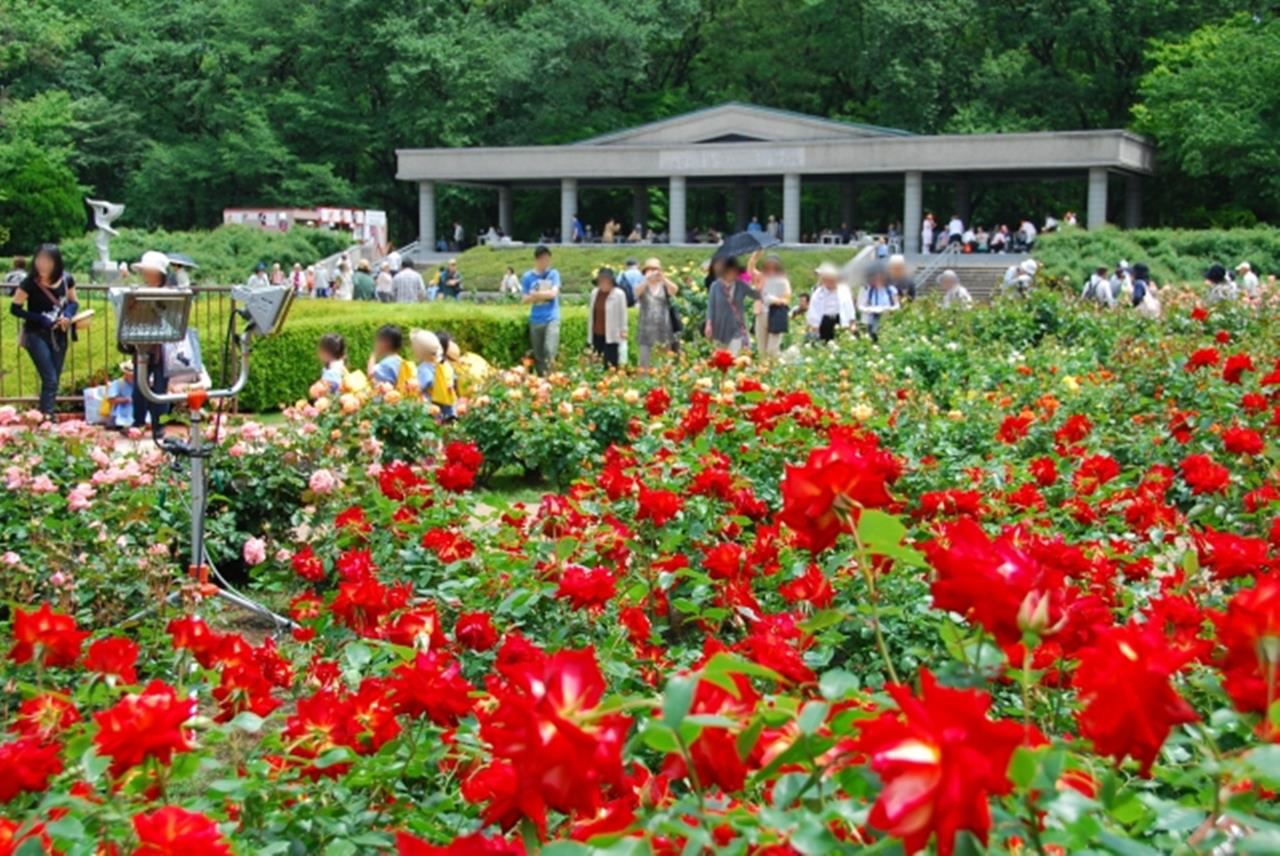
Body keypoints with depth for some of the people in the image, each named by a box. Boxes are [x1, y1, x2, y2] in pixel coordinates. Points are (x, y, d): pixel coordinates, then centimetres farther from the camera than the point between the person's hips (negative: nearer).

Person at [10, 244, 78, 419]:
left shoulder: (66, 280, -7)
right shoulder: (30, 283, -18)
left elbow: (73, 303, 8)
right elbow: (14, 308, -11)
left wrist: (68, 314, -15)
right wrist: (41, 319, -20)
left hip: (58, 336, 4)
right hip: (36, 335, -4)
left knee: (54, 381, 10)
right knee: (50, 380, -13)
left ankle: (48, 418, 21)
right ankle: (46, 418, -11)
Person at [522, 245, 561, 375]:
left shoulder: (553, 274, 3)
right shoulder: (527, 277, 4)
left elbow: (553, 293, -8)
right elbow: (526, 299, 0)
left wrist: (536, 294, -4)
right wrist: (545, 294, -14)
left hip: (552, 318, -2)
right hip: (536, 320, 2)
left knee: (550, 350, -19)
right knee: (538, 354, 7)